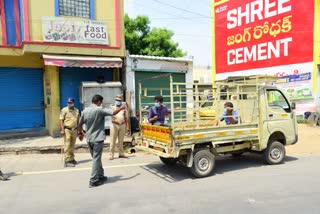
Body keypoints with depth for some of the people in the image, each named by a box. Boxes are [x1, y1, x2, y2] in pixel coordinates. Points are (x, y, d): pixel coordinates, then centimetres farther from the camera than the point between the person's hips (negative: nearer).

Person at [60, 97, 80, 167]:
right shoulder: (64, 110, -4)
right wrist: (62, 130, -16)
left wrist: (78, 130, 16)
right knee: (67, 145, -7)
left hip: (74, 130, 5)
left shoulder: (77, 111, 12)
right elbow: (61, 120, -8)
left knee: (72, 145, 13)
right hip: (67, 130, -5)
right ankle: (67, 161, -5)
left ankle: (71, 159, 24)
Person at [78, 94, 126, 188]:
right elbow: (113, 113, -15)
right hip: (97, 138, -7)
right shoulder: (99, 110, -14)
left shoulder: (85, 111, 5)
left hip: (89, 139, 7)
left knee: (96, 158, 18)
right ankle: (93, 181, 2)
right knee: (96, 159, -1)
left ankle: (101, 176, 29)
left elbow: (80, 123, 14)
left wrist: (80, 133, 30)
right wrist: (121, 108, 3)